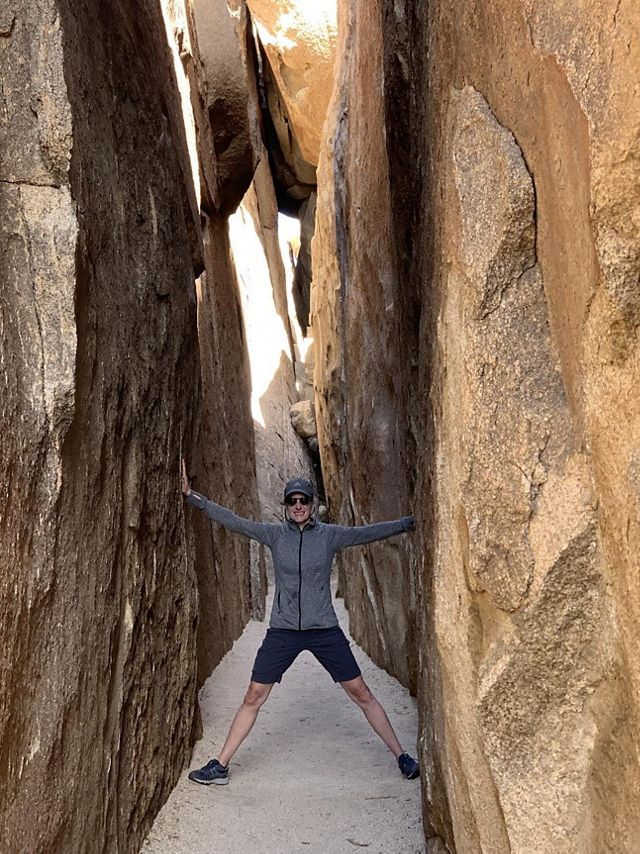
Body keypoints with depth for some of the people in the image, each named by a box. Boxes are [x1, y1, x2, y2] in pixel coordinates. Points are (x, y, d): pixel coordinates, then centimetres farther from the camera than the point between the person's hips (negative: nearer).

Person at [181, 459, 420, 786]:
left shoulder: (330, 535, -2)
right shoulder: (275, 534, -1)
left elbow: (372, 531, -2)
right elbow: (232, 521, -4)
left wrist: (413, 520, -6)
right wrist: (191, 496, -9)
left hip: (324, 630, 0)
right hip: (283, 631, 1)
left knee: (361, 693, 3)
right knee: (253, 697, 4)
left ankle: (402, 757, 15)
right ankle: (220, 766, 15)